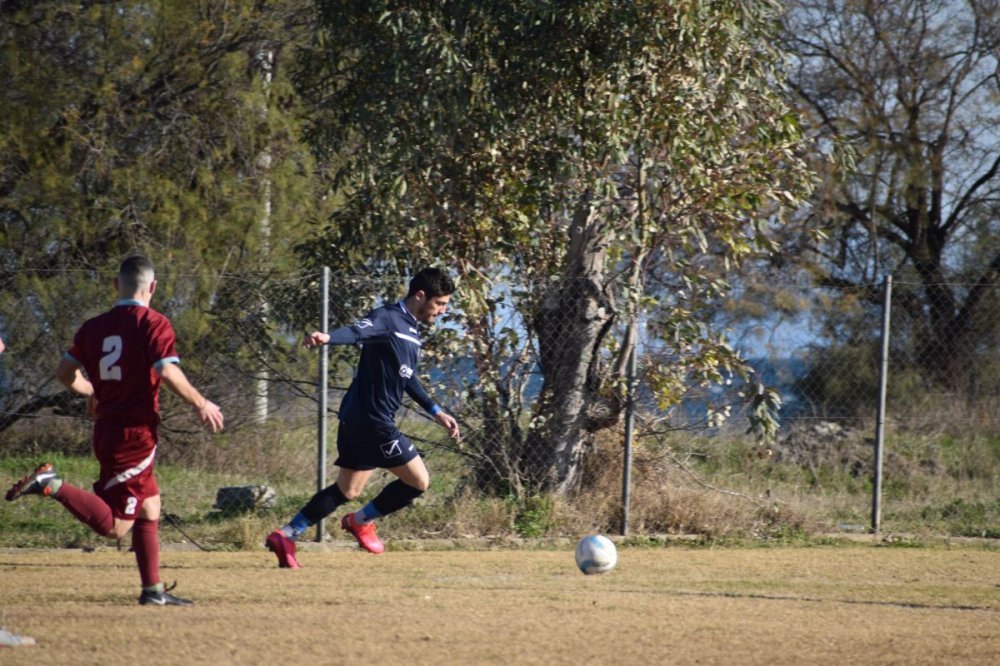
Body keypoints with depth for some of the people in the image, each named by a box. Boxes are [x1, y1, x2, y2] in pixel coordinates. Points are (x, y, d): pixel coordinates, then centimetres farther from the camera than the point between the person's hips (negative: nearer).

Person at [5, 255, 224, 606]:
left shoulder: (94, 327, 9)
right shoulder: (154, 324, -10)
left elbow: (65, 373, 12)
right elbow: (168, 372, -22)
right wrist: (201, 404, -8)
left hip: (106, 430, 7)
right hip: (135, 433, -7)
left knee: (150, 506, 18)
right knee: (115, 525, -7)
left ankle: (153, 589, 18)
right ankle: (52, 485, -21)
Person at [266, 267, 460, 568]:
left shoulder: (411, 331, 17)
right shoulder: (387, 318, -13)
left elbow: (407, 378, 30)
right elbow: (358, 331, -33)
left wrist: (436, 412, 34)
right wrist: (328, 338, -54)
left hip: (358, 419, 10)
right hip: (372, 418, -10)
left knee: (347, 490, 14)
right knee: (418, 481, -2)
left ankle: (285, 536, 13)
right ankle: (361, 521, 15)